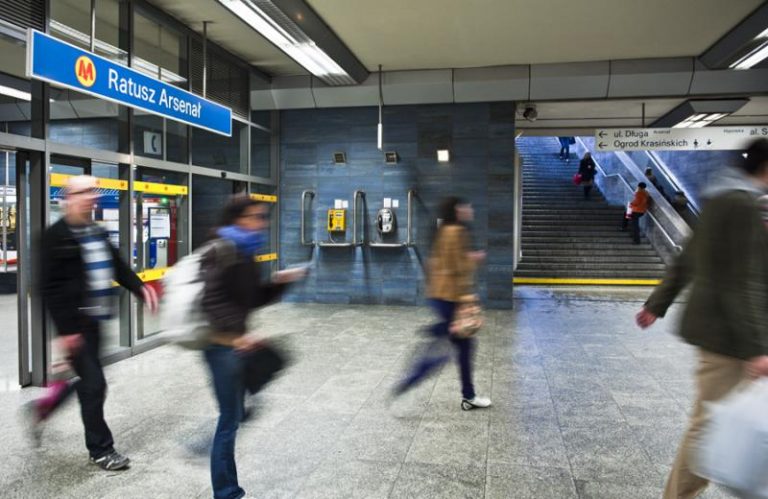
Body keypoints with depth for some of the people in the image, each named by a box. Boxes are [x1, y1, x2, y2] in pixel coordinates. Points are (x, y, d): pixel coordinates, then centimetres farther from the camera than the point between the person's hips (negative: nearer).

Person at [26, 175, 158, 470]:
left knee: (85, 378, 19)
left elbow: (118, 268, 15)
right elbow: (49, 287, -16)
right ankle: (101, 451, 13)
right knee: (94, 384, -3)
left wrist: (140, 289, -3)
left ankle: (41, 408, 43)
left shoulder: (98, 233, 12)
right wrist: (65, 329, -19)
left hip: (92, 320, 8)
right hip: (74, 323, -8)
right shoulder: (56, 236, -13)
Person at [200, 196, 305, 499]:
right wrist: (237, 334, -32)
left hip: (234, 345, 10)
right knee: (230, 418, 0)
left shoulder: (244, 253, 12)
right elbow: (212, 301, -25)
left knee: (235, 415, 19)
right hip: (222, 346, -10)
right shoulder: (224, 250, -17)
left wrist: (279, 282, 3)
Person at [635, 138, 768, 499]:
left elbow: (684, 264, 17)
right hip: (727, 333, -10)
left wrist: (656, 305, 22)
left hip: (714, 326, 10)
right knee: (710, 425, 1)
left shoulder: (722, 202, 12)